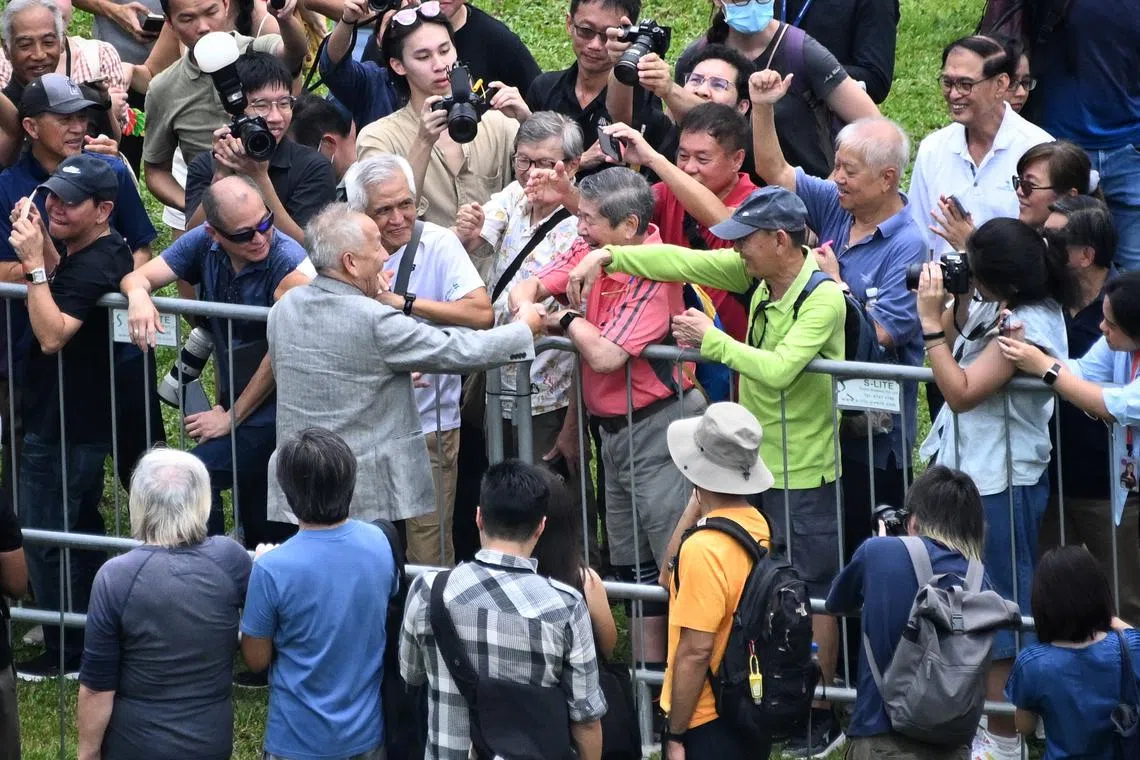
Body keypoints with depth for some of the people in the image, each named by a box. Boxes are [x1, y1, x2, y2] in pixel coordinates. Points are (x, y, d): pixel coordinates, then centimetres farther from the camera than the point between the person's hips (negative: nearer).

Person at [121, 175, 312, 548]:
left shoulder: (288, 262, -21)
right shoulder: (204, 244, -2)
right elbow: (137, 277, 1)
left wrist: (232, 417, -11)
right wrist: (137, 294, -26)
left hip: (272, 404, -7)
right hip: (234, 401, 7)